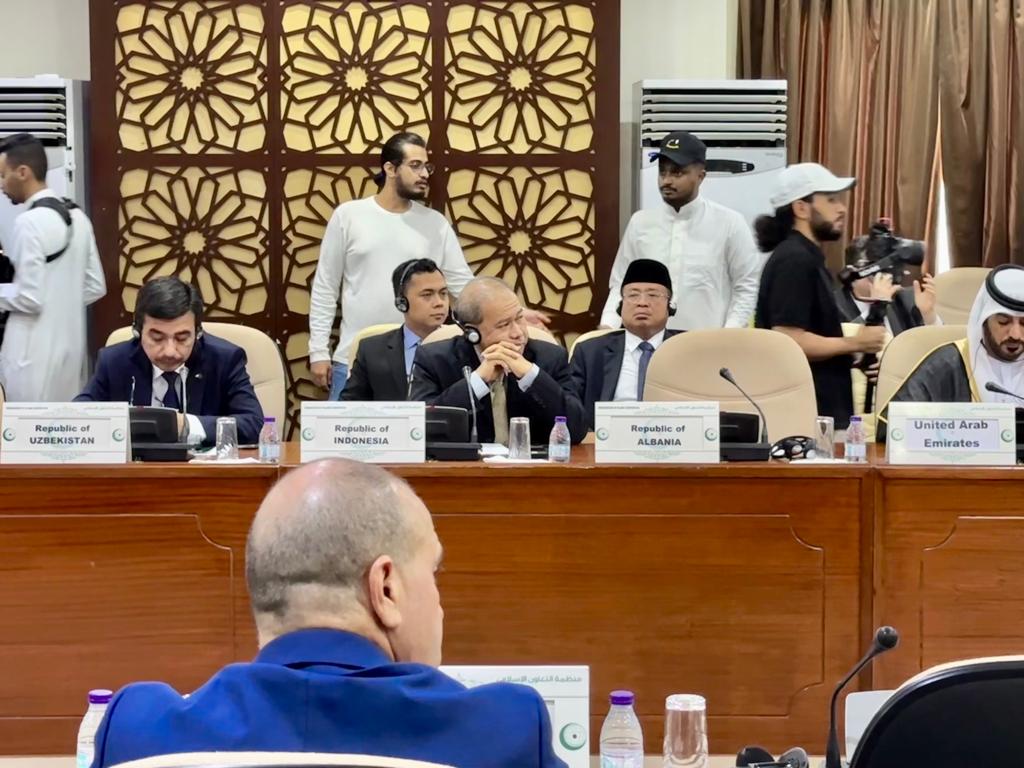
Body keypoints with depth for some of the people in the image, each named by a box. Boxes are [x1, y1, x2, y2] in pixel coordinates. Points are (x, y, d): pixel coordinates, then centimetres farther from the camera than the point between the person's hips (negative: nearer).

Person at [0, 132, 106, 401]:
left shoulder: (30, 222, -16)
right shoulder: (77, 216, 8)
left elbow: (29, 298, -18)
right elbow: (95, 287, 12)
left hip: (36, 354, -8)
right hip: (72, 346, 8)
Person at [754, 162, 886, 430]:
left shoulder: (807, 258, 16)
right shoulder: (794, 260, -13)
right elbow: (788, 341, -22)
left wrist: (853, 357, 12)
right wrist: (855, 343, -14)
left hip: (821, 409, 10)